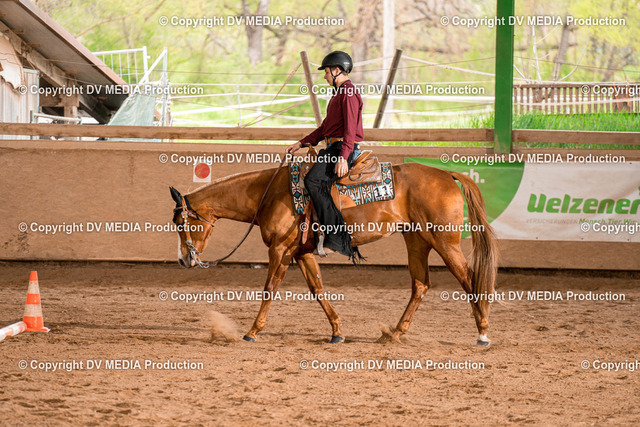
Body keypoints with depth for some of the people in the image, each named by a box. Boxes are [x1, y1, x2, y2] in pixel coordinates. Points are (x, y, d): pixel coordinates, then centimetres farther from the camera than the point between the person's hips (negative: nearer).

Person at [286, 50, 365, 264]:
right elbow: (325, 128, 30)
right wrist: (301, 144, 24)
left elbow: (350, 129, -20)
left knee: (313, 181, -27)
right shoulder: (338, 94, 24)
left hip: (344, 148, -11)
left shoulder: (349, 94, -9)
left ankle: (336, 236, -29)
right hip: (332, 148, 11)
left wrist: (343, 157, -29)